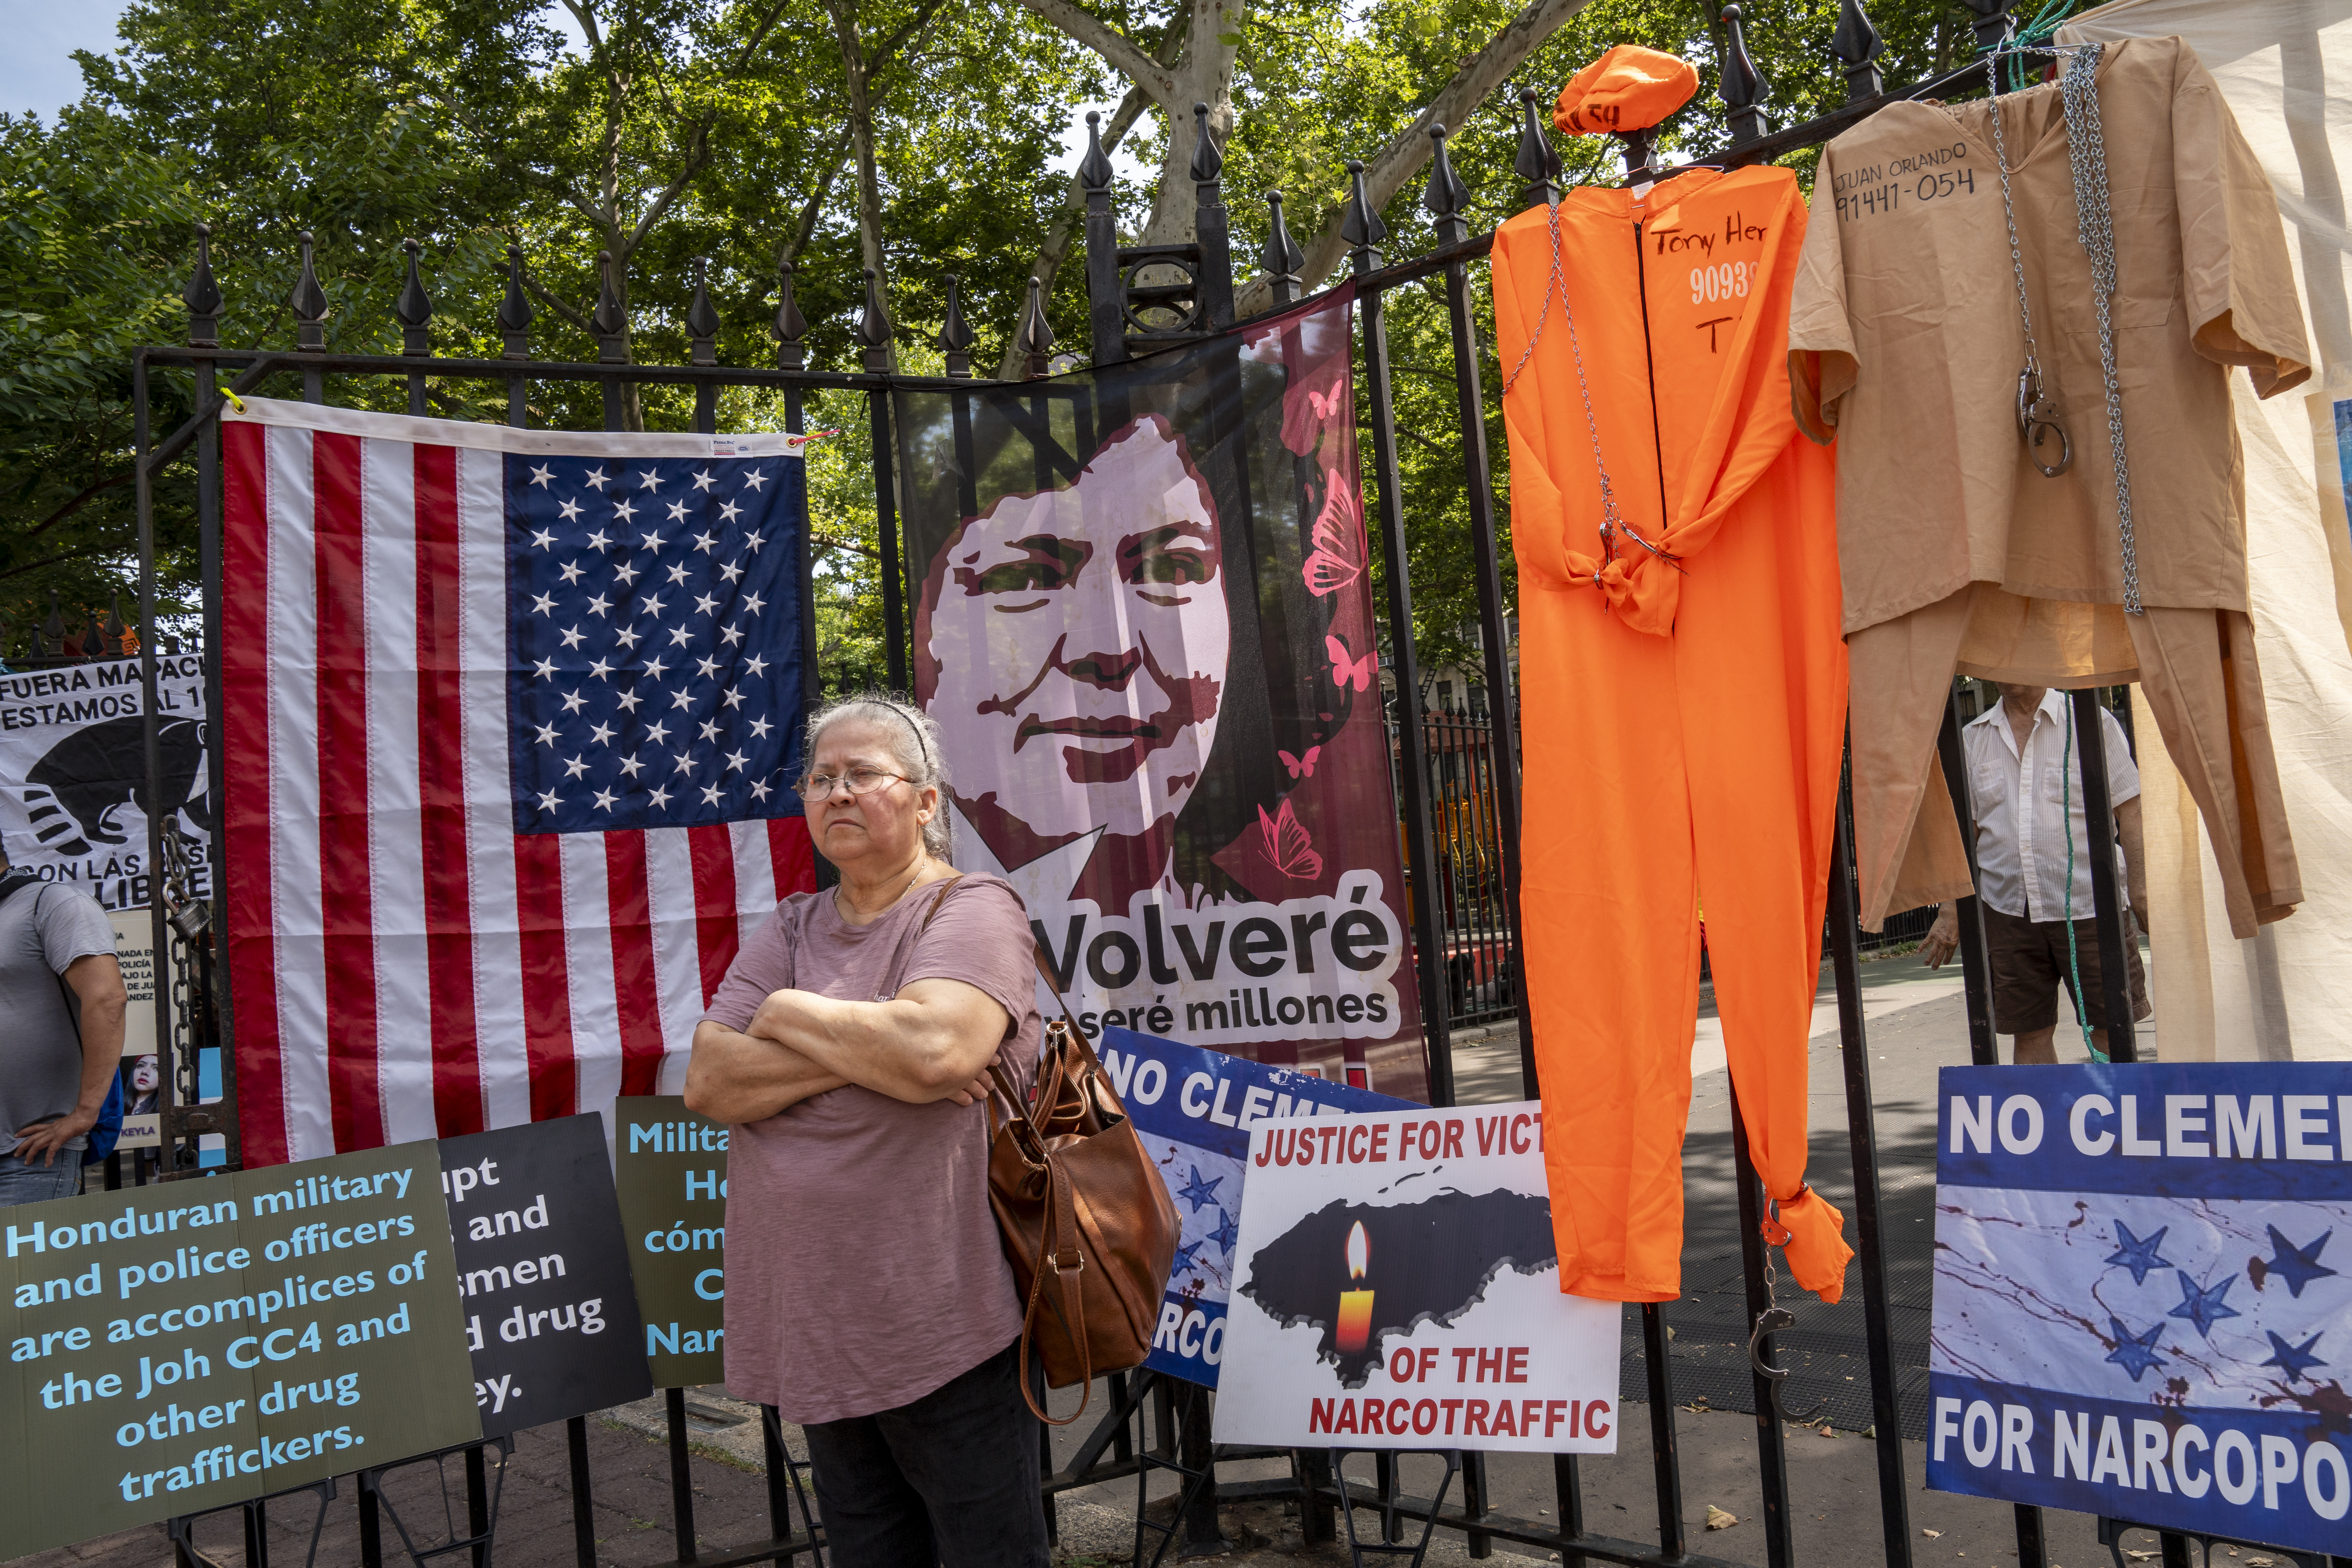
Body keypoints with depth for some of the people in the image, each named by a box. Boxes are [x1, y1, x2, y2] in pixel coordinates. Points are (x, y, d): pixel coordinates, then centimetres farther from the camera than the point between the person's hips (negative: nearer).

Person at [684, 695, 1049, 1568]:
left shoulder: (972, 910, -7)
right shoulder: (793, 929, 12)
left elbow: (931, 1048, -27)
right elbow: (710, 1084, -1)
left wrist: (790, 1014, -10)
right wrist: (863, 1052, -15)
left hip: (943, 1329, -6)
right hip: (820, 1331, 6)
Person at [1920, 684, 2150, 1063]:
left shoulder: (2091, 722, 3)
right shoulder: (1971, 738, 11)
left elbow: (2128, 808, 0)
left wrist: (2140, 890, -9)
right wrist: (1950, 911, 7)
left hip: (2088, 905, -2)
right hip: (2007, 908, 3)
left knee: (2110, 1029, 2)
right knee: (2030, 1033, 5)